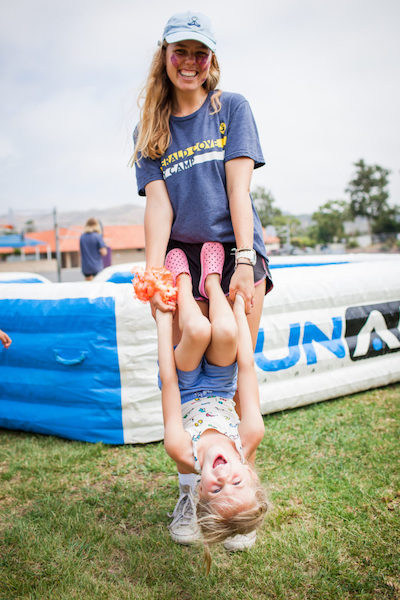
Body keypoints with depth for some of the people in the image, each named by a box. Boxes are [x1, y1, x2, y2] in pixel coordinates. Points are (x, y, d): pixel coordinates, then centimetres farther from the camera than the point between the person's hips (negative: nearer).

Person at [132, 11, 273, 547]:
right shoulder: (150, 131, 13)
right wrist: (153, 271, -15)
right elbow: (158, 202, 0)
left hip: (237, 253, -2)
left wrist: (244, 260, -15)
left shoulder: (232, 108, 7)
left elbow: (239, 187, -5)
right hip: (182, 258, 2)